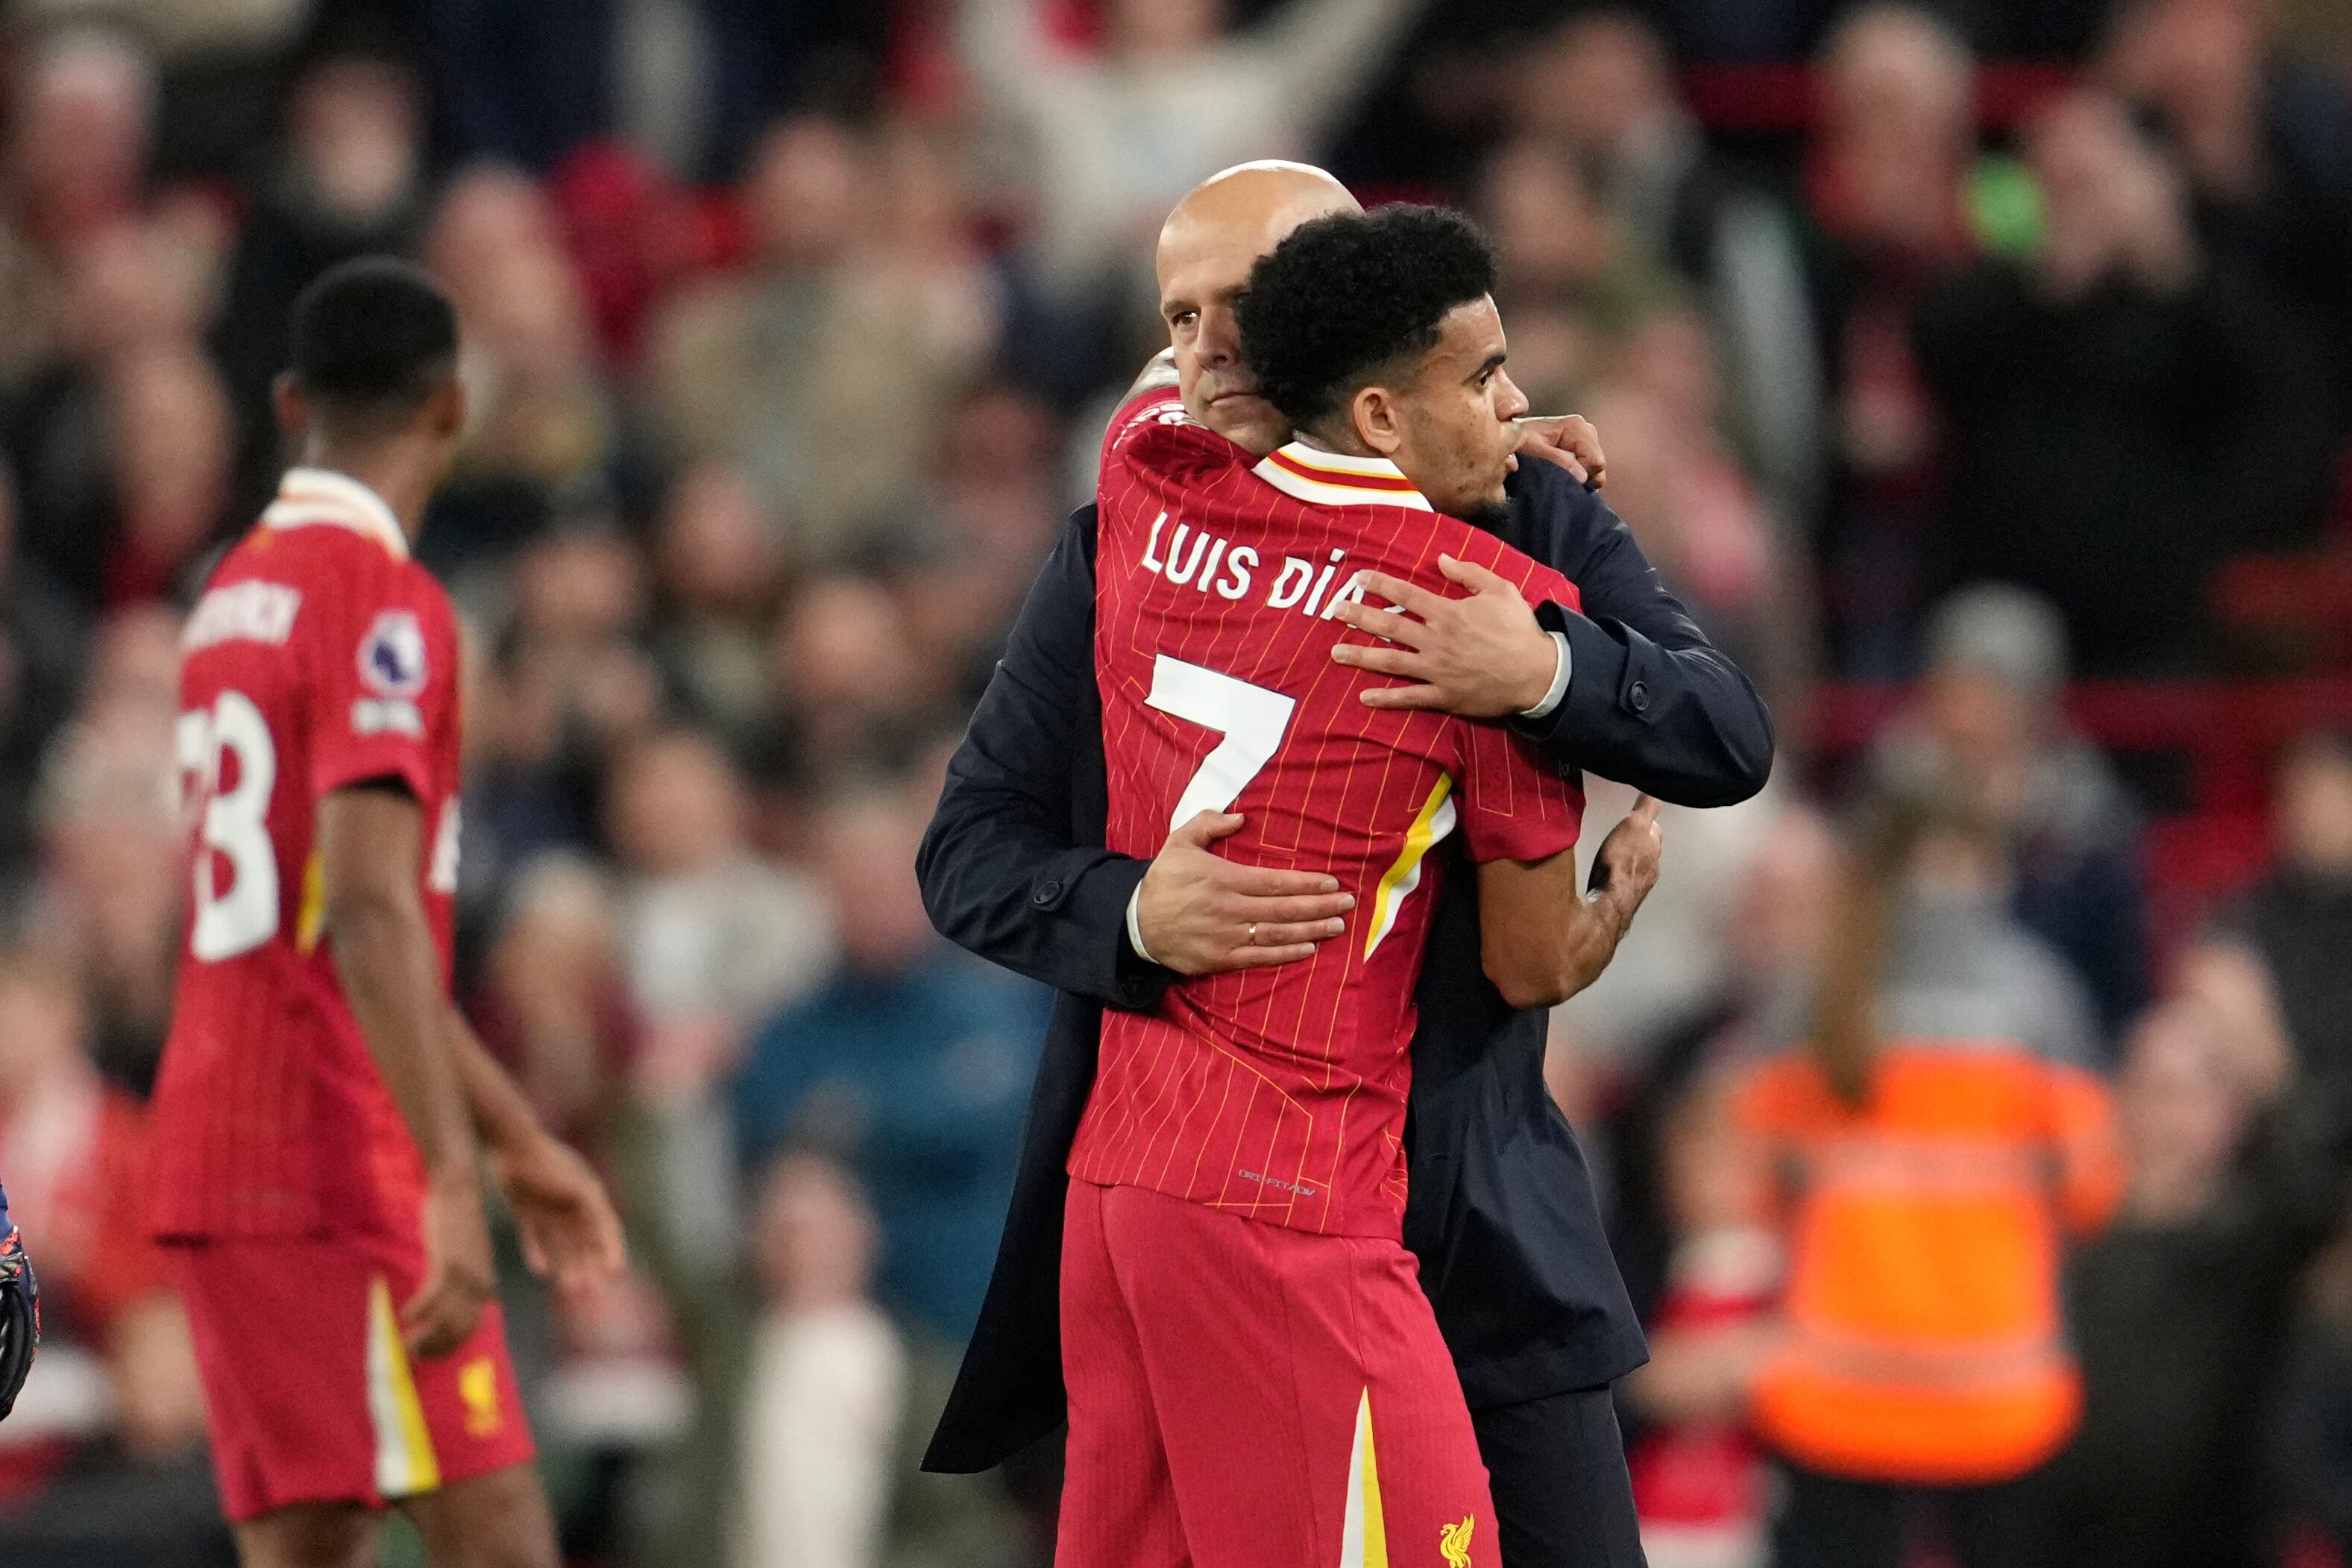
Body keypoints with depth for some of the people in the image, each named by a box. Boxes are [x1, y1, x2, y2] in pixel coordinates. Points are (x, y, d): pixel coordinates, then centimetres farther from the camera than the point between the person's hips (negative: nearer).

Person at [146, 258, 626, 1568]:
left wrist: (521, 1139, 29)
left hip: (217, 1154, 9)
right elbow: (369, 914, -22)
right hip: (341, 1165, -9)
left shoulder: (240, 592, 18)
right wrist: (452, 1181, -26)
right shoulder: (382, 607, -11)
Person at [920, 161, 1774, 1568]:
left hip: (1479, 1228, 0)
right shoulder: (1119, 556, 2)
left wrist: (1550, 673, -28)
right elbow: (969, 852, -1)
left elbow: (1731, 740, -8)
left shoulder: (1524, 525, 3)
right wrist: (1132, 912, -23)